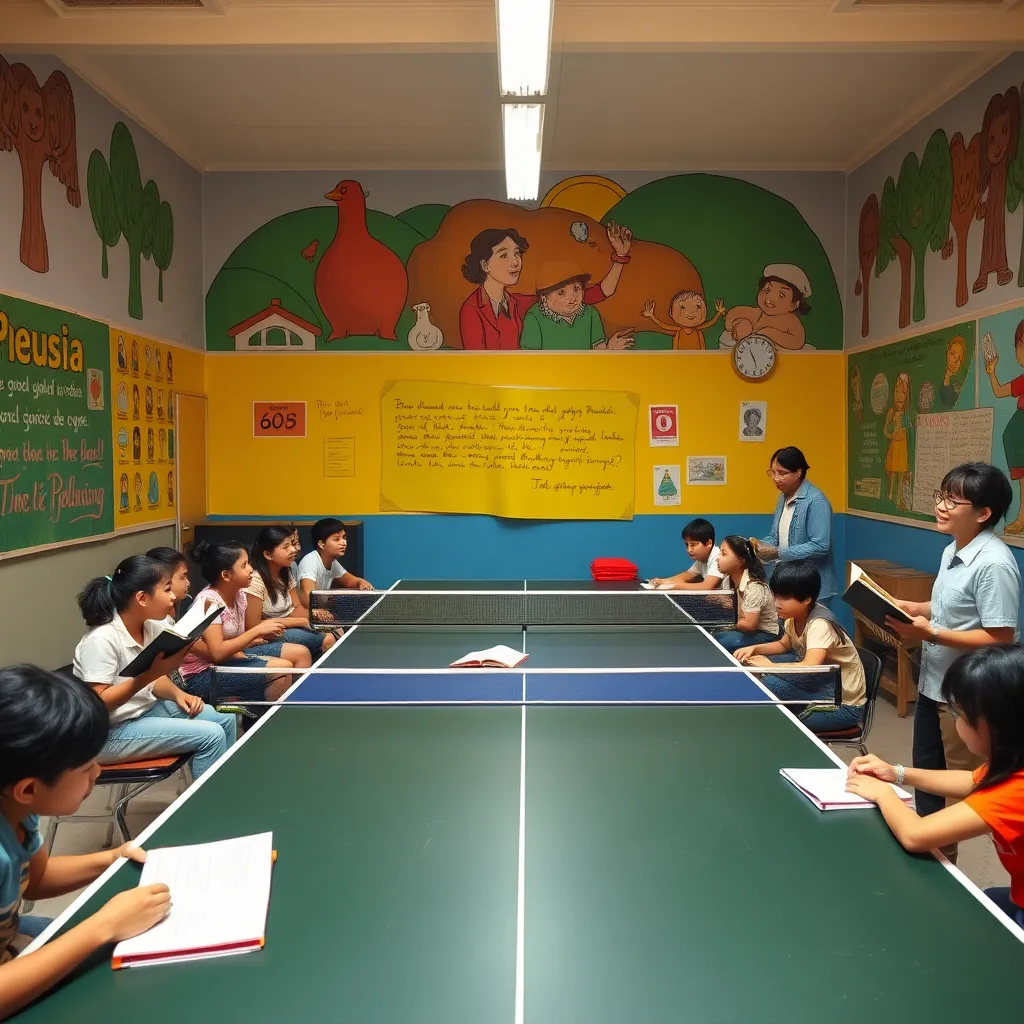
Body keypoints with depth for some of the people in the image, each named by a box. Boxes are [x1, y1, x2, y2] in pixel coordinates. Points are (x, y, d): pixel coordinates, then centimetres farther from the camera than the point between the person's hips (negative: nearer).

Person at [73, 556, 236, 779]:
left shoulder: (149, 627, -1)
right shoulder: (102, 640, -25)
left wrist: (177, 694, -9)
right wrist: (149, 674, -33)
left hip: (145, 708, 9)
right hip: (110, 733, -8)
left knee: (225, 720, 3)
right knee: (210, 735, -18)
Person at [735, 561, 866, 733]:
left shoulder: (819, 624, -27)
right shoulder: (796, 616, -3)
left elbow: (810, 667, -42)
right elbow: (783, 644, 17)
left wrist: (771, 667, -31)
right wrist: (754, 648, -1)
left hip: (843, 704, -8)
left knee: (771, 685, -26)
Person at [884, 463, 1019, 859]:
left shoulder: (994, 564, -24)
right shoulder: (952, 551, 5)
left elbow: (1000, 637, -25)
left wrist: (930, 634, -27)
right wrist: (913, 608, 2)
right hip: (933, 684, 10)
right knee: (926, 771, 22)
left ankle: (946, 854, 25)